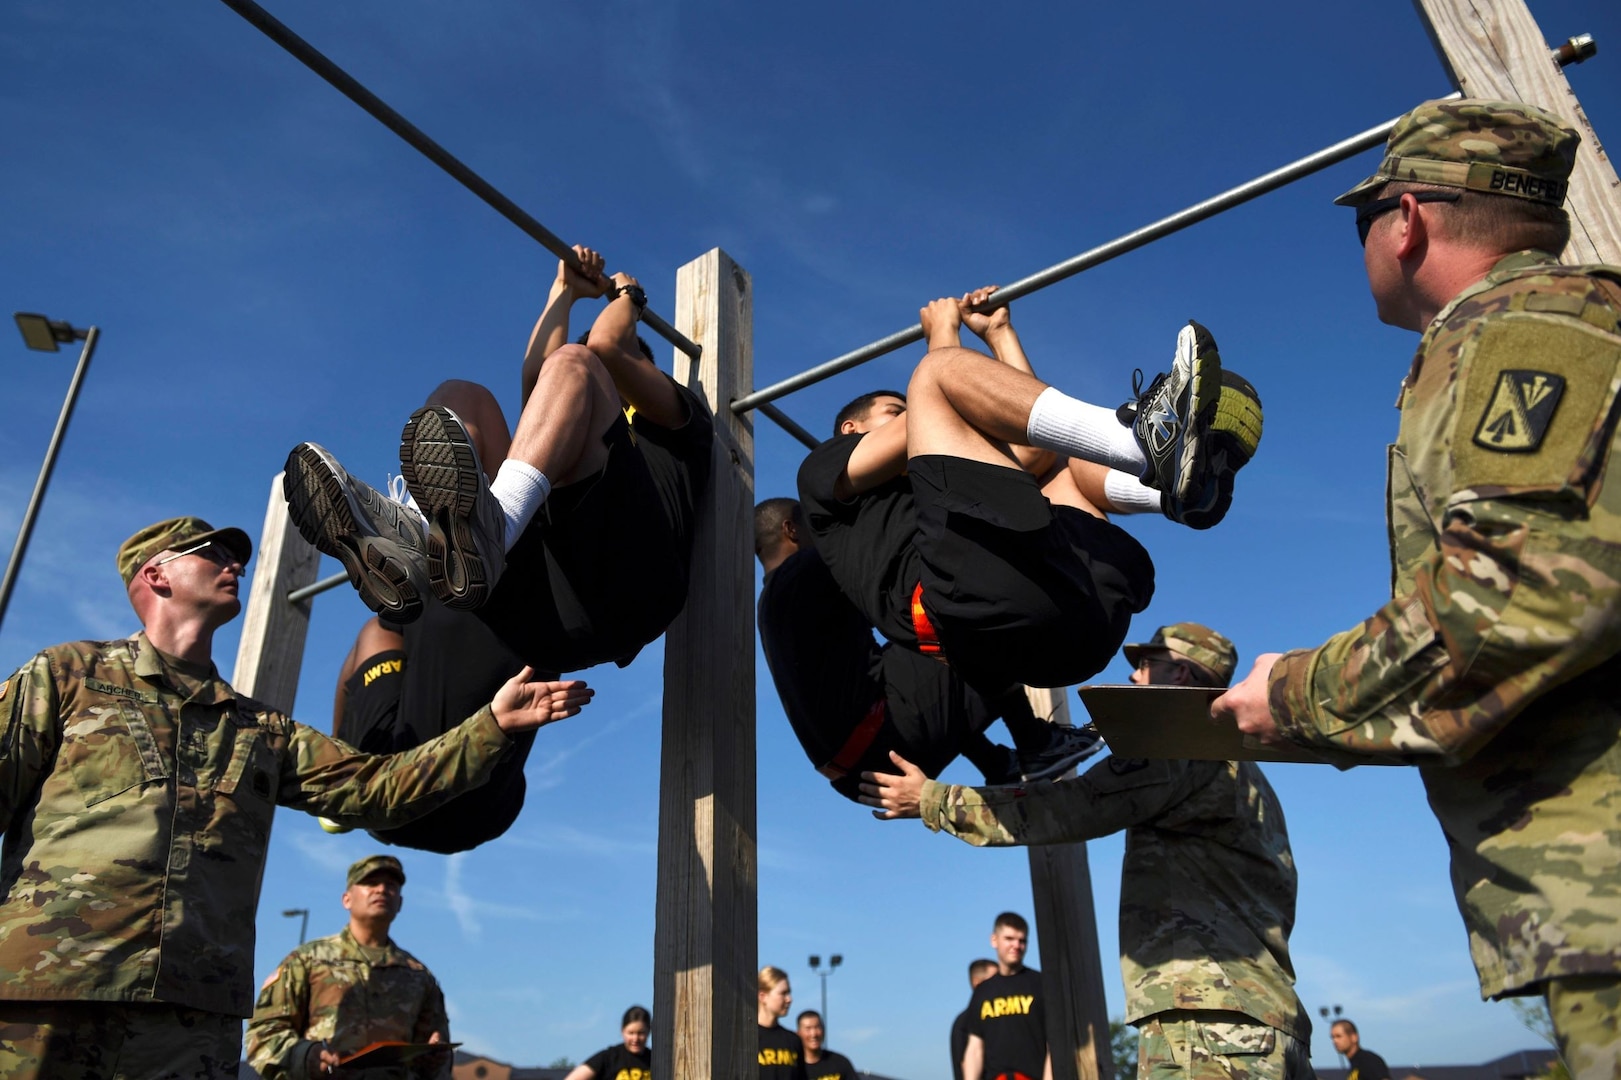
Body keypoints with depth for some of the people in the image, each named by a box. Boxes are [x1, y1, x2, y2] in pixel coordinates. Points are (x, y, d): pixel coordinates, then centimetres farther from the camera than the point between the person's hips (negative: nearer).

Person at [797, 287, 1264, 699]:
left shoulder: (931, 494, 46)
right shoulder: (822, 471, 30)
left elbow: (1028, 442, 40)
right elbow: (922, 427, 15)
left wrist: (999, 333, 48)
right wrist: (943, 331, 29)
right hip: (978, 594, -7)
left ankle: (1181, 479, -5)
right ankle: (1140, 437, -17)